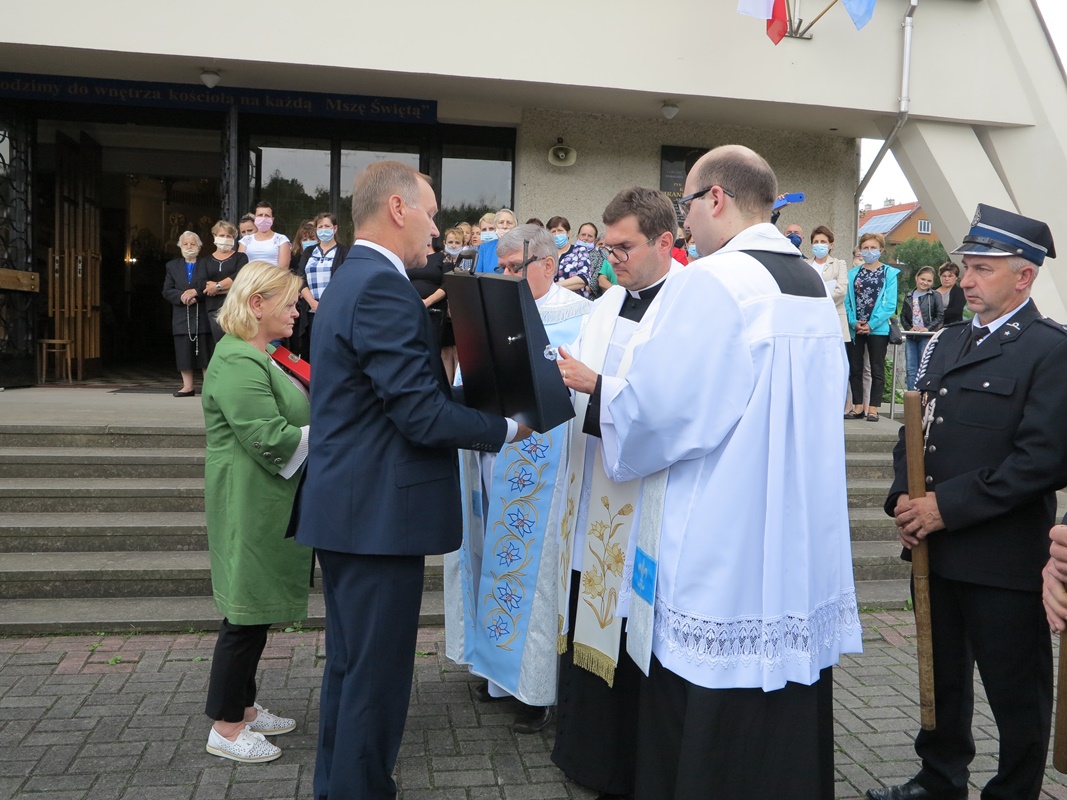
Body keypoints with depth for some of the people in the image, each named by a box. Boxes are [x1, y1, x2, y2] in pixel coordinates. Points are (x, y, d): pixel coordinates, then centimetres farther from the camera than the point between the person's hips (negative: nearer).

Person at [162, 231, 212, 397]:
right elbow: (166, 292, 6)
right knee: (184, 352, 1)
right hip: (182, 317, 3)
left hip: (203, 316, -3)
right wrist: (182, 296, -11)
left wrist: (196, 292, -18)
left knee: (205, 352, -1)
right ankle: (188, 386, 6)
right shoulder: (172, 266, 15)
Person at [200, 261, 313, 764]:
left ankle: (244, 709, 31)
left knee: (254, 612, 18)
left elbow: (285, 419, 22)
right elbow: (272, 440, -25)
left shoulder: (260, 357, 16)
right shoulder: (238, 364, -20)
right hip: (252, 510, -11)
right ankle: (226, 729, 14)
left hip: (268, 508, 11)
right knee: (246, 614, 0)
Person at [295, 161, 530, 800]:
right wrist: (508, 428, -10)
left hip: (346, 509, 11)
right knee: (378, 676, 3)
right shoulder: (384, 288, -19)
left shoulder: (353, 279, 14)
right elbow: (423, 415, -23)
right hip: (379, 515, -11)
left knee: (350, 668, 21)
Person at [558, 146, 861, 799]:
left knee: (705, 727, 6)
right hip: (804, 551, 8)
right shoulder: (814, 287, 10)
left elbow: (652, 405, -19)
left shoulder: (711, 281, -16)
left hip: (721, 556, -8)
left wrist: (596, 384, 1)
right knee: (788, 724, 19)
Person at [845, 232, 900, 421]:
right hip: (854, 329, 3)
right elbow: (847, 301, 2)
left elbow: (890, 304, -8)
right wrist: (854, 322, -13)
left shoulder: (889, 273, 0)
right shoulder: (852, 274, 9)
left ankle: (873, 408, 7)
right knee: (854, 369, 6)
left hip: (878, 329, -3)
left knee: (877, 370, 2)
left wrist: (871, 324, -15)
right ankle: (858, 407, 14)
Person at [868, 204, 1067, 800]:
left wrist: (946, 507, -19)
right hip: (938, 549, 7)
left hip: (1004, 559, -7)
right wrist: (905, 497, -3)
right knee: (942, 675, 20)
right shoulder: (949, 342, 12)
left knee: (1016, 691, 10)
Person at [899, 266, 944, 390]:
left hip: (927, 337, -4)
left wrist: (928, 328, -14)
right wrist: (909, 328, -6)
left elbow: (940, 316, -5)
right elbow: (903, 316, 10)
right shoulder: (909, 296, 11)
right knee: (911, 369, 4)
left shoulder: (934, 296, 0)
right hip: (911, 337, 4)